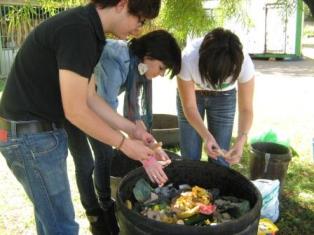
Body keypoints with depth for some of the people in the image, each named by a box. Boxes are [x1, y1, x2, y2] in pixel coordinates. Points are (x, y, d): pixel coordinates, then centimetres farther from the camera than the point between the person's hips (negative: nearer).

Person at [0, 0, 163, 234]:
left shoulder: (86, 29, 7)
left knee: (49, 212, 23)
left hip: (41, 130, 9)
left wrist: (132, 129, 8)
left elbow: (89, 98, 9)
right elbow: (75, 110, -23)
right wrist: (124, 143, -12)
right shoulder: (78, 30, -24)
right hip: (30, 134, -9)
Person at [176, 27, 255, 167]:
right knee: (190, 157, -1)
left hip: (224, 97, 1)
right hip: (192, 95, 0)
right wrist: (206, 136, -40)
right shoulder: (188, 59, -37)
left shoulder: (244, 63, -33)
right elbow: (189, 107, -26)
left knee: (220, 159, 0)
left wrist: (241, 140, -39)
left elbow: (246, 109, -23)